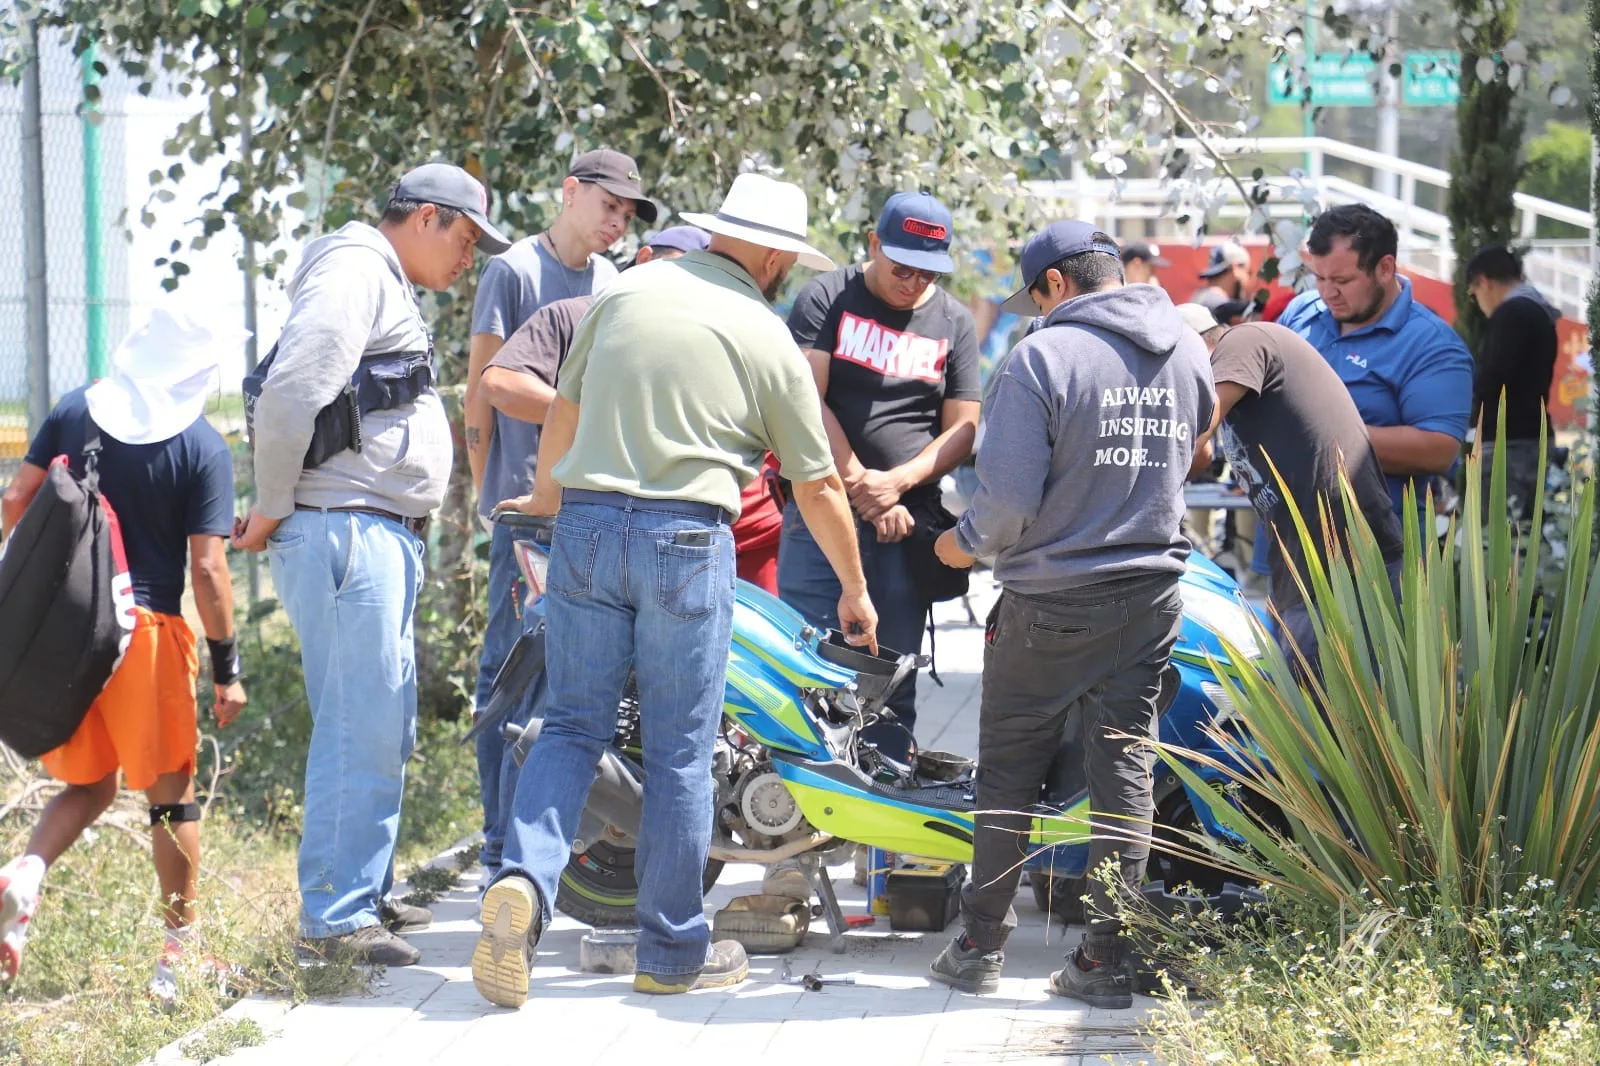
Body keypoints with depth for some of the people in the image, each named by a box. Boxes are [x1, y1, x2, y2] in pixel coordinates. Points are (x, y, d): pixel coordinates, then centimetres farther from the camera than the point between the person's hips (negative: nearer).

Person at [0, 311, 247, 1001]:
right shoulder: (204, 448, -7)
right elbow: (207, 567, -9)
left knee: (89, 785, 17)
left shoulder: (75, 411, 4)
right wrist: (227, 667, -3)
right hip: (148, 627, -4)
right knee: (171, 794, 10)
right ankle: (180, 953, 14)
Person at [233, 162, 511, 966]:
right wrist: (271, 513, -14)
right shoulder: (354, 271, -10)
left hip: (383, 537, 11)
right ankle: (334, 915, -9)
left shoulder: (390, 290, 24)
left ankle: (364, 893, 25)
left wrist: (277, 513, 14)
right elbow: (289, 393, -21)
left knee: (384, 727, 16)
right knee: (361, 727, -11)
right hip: (345, 531, -11)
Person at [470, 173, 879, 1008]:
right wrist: (855, 591, 21)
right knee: (679, 751, 5)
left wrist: (548, 493, 38)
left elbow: (564, 406, 20)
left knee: (573, 725, 10)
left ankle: (523, 880, -14)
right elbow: (817, 486, 8)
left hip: (585, 526, 3)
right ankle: (672, 952, 12)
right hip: (686, 537, -3)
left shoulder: (628, 291, 10)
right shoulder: (769, 339, 2)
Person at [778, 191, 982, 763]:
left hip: (907, 520, 2)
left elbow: (962, 427, 7)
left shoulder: (954, 322, 11)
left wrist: (896, 483, -8)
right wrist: (859, 484, -11)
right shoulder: (827, 298, 3)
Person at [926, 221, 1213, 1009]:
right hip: (1152, 596, 5)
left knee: (1009, 770, 8)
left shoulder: (1045, 358, -15)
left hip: (1051, 603, -5)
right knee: (1125, 770, 7)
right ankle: (1111, 955, 7)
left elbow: (1011, 494, -19)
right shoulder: (1187, 352, 5)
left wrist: (967, 542, 0)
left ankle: (982, 945, 14)